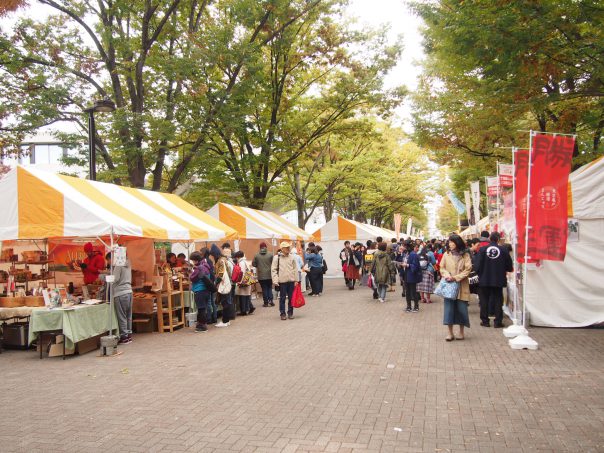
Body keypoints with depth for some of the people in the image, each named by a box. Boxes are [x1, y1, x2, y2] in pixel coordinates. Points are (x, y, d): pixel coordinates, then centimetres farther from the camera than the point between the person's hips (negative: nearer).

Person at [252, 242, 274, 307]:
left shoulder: (257, 255, -5)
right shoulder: (270, 254, -8)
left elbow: (253, 264, -2)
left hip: (261, 276, 0)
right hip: (269, 275, 0)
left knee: (264, 289, 6)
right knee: (270, 288, 14)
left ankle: (266, 302, 7)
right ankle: (270, 300, 3)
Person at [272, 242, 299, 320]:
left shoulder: (292, 257, 6)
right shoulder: (277, 258, -3)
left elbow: (295, 269, 9)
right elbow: (273, 270, -3)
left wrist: (296, 280, 5)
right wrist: (275, 280, -11)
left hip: (291, 281, 3)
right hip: (282, 281, -3)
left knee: (291, 298, 8)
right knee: (282, 298, 4)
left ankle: (290, 313, 19)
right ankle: (282, 313, 13)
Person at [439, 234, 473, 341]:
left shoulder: (465, 255, -1)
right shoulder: (447, 254, 5)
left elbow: (468, 269, -6)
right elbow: (442, 268, 6)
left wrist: (456, 277, -15)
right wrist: (447, 275, -14)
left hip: (461, 286, -1)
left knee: (461, 308, 3)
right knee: (449, 308, -1)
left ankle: (461, 332, 17)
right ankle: (450, 333, 6)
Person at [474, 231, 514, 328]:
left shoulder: (482, 249, -11)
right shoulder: (503, 250, -9)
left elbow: (477, 266, -10)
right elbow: (510, 266, -3)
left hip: (484, 280, 0)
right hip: (499, 280, 1)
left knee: (484, 300, 11)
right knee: (498, 300, 11)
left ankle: (485, 321, 14)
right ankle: (498, 321, 12)